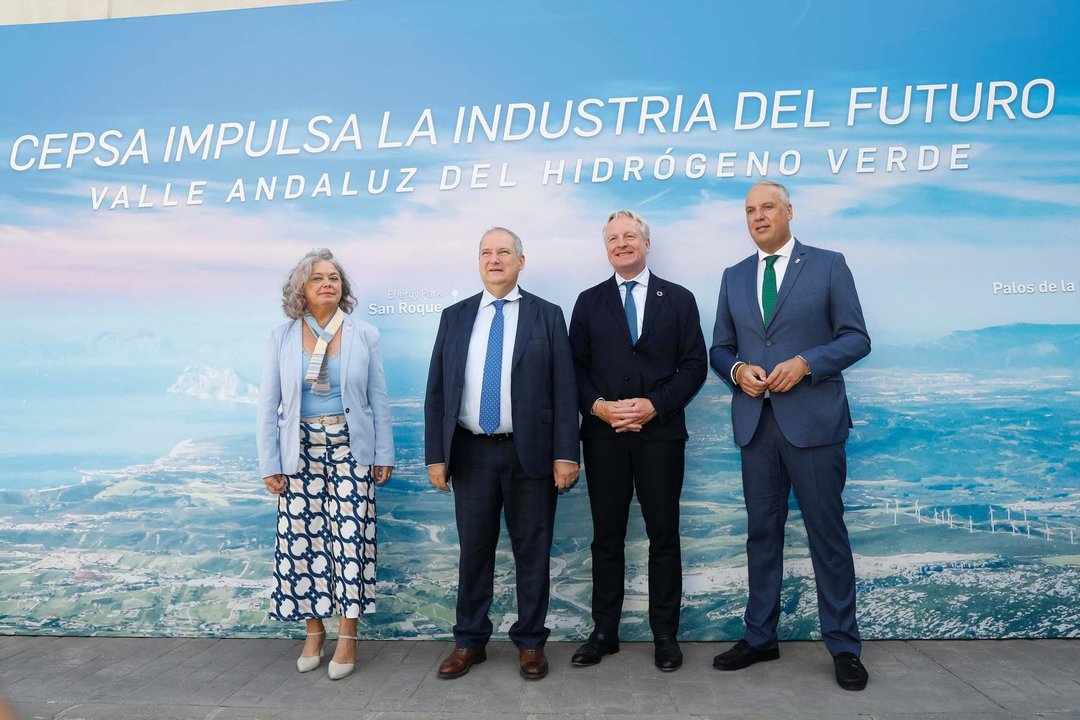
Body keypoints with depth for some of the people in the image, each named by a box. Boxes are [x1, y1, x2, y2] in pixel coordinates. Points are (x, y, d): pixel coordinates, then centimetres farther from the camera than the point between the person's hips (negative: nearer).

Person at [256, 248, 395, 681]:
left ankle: (348, 636, 11)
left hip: (350, 450, -1)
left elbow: (379, 399, 4)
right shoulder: (281, 338, 2)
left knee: (350, 538, -2)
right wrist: (270, 464, -1)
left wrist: (384, 455, 1)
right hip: (301, 452, 1)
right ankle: (313, 631, 21)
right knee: (301, 540, 4)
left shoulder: (364, 336, 2)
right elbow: (268, 405, 3)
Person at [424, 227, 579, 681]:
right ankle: (469, 641, 25)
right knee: (474, 549, 10)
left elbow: (564, 389, -2)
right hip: (471, 452, 2)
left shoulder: (547, 316, 2)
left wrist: (565, 454, -9)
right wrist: (435, 455, 1)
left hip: (530, 452, -2)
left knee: (532, 551, 7)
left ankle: (530, 642, 22)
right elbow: (436, 391, 7)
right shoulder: (455, 317, 9)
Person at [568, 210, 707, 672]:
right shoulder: (588, 302, 11)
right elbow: (576, 367, 6)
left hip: (660, 433, -1)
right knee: (606, 536, 8)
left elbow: (694, 364, 1)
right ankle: (604, 632, 19)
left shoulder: (679, 299, 7)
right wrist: (598, 406, -11)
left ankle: (665, 634, 18)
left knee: (663, 536, 5)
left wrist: (655, 405, -11)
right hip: (603, 436, 1)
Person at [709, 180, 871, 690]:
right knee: (762, 533, 12)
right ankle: (760, 638, 23)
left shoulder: (828, 265, 2)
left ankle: (843, 646, 17)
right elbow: (719, 349, 14)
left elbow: (856, 339, -2)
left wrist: (805, 363, -17)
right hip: (755, 422, 4)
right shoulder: (734, 277, 13)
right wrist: (738, 370, -8)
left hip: (813, 419, -4)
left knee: (827, 533, 3)